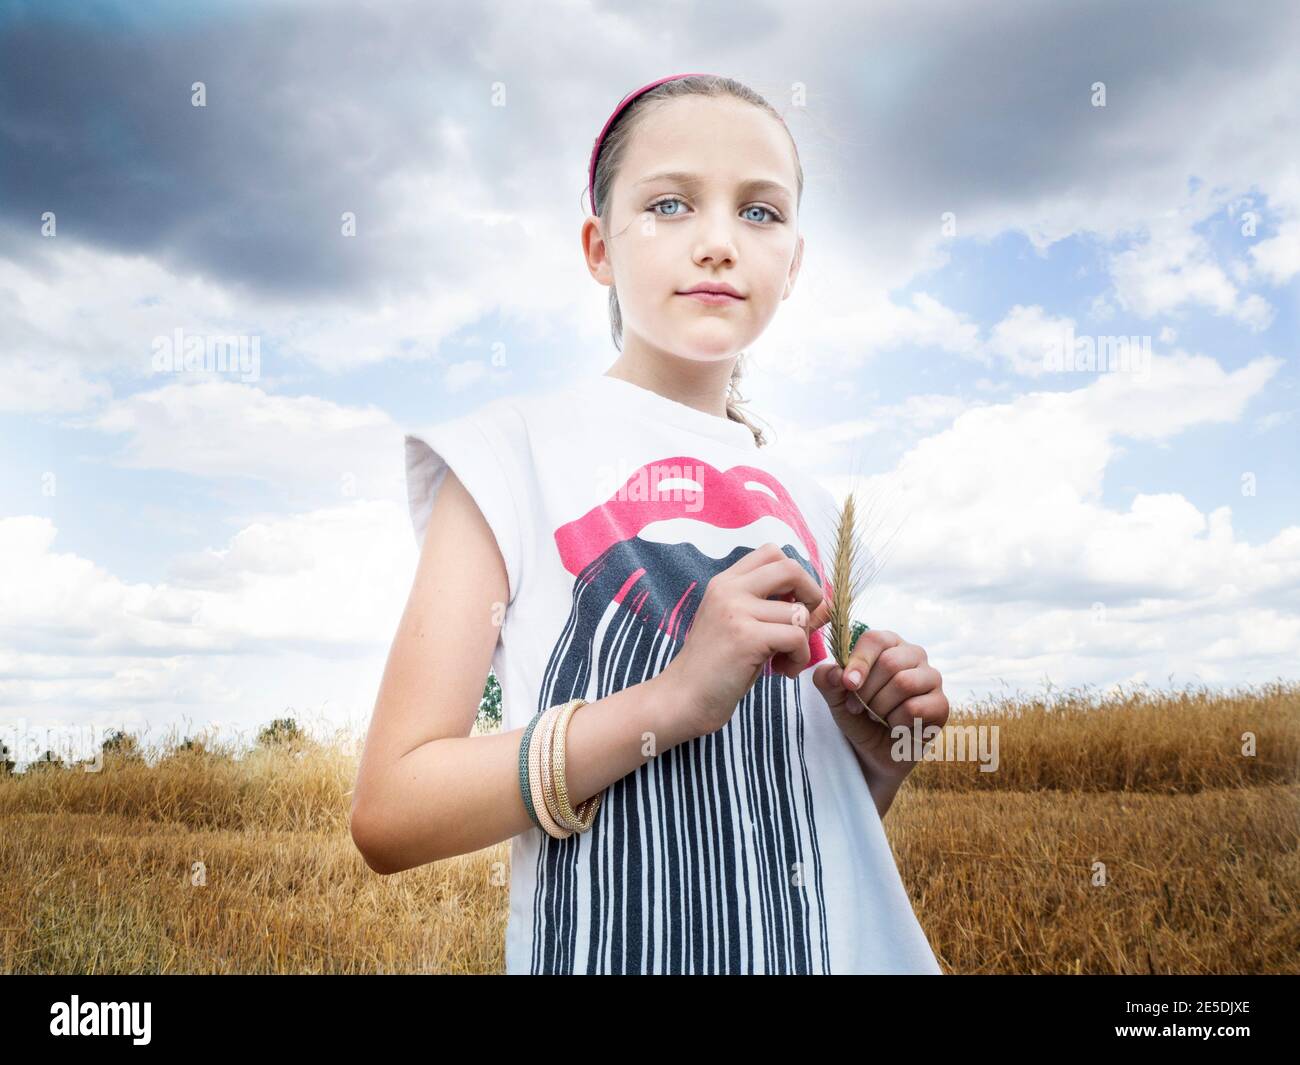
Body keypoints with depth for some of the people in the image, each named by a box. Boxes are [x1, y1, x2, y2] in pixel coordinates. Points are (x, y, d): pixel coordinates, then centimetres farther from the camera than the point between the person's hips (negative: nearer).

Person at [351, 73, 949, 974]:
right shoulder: (515, 454, -8)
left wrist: (881, 756, -5)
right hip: (616, 946, -4)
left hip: (854, 941, 5)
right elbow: (390, 813, -14)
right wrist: (674, 700, -23)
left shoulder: (808, 503, 7)